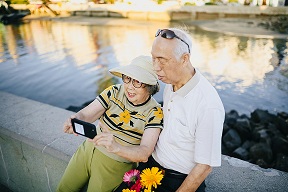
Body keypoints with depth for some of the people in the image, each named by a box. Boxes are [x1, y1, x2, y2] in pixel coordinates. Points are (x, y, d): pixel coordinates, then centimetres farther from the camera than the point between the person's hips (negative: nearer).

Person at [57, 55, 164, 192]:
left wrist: (116, 147, -47)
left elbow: (144, 153, -28)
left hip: (115, 166, -3)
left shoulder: (155, 112, -19)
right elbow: (85, 114, -17)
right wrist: (75, 120, -41)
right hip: (88, 149, 4)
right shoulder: (114, 92, -10)